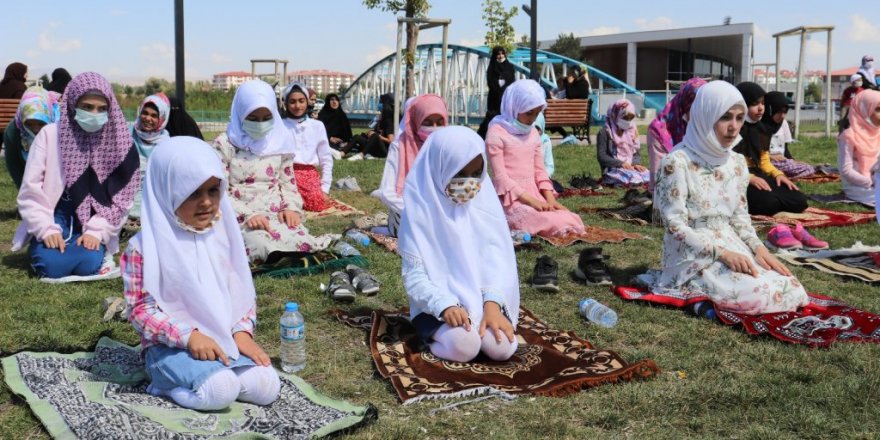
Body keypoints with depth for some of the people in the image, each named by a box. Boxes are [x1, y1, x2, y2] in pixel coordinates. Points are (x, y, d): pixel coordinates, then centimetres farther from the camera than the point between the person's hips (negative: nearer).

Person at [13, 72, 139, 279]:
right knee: (52, 266, -23)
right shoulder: (50, 134, -5)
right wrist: (47, 230, -16)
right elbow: (30, 191, -5)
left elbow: (121, 197, -4)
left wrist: (96, 231, -14)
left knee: (88, 265, -26)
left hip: (92, 223, 0)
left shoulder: (117, 141, -4)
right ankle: (43, 246, 10)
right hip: (55, 217, 0)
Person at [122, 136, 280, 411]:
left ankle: (207, 376, 4)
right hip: (170, 345, -5)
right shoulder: (144, 247, -12)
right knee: (220, 391, -29)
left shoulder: (222, 235, 5)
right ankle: (166, 381, -2)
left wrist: (243, 331, -8)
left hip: (224, 339, 5)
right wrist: (189, 336, -23)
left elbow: (242, 291, 9)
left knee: (266, 388, -17)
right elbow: (140, 309, -12)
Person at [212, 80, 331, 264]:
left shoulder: (280, 141, 9)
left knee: (303, 242, -29)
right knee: (267, 249, -36)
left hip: (278, 213, 3)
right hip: (241, 217, -3)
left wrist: (291, 208, -8)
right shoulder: (225, 144, -1)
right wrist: (248, 215, -20)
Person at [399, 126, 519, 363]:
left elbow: (497, 256, -5)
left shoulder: (484, 199, 2)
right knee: (463, 345, -31)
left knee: (502, 347, -24)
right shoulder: (420, 209, -9)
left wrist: (492, 303, -22)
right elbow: (415, 276, -12)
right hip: (438, 304, -3)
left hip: (481, 299, 3)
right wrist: (444, 305, -29)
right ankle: (436, 331, -1)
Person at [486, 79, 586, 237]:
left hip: (534, 193, 8)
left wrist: (550, 199, -5)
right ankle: (510, 221, -7)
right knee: (557, 225, -27)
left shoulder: (533, 133, 14)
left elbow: (539, 170, 13)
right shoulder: (497, 133, -9)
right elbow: (500, 177, -13)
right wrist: (530, 200, -20)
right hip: (511, 198, -8)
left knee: (573, 222, -10)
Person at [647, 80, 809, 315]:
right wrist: (721, 253, -24)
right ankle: (694, 289, -1)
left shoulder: (737, 162, 8)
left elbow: (739, 216, 14)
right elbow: (675, 225, -16)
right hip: (693, 254, -7)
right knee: (760, 293, -25)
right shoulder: (677, 162, -14)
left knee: (791, 290, -11)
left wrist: (758, 247, -5)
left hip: (733, 248, 7)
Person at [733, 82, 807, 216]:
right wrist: (749, 178, -24)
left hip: (758, 176, 8)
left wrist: (778, 174, -1)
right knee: (768, 202, -34)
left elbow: (764, 161, 19)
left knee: (799, 201, -9)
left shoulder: (761, 129, 16)